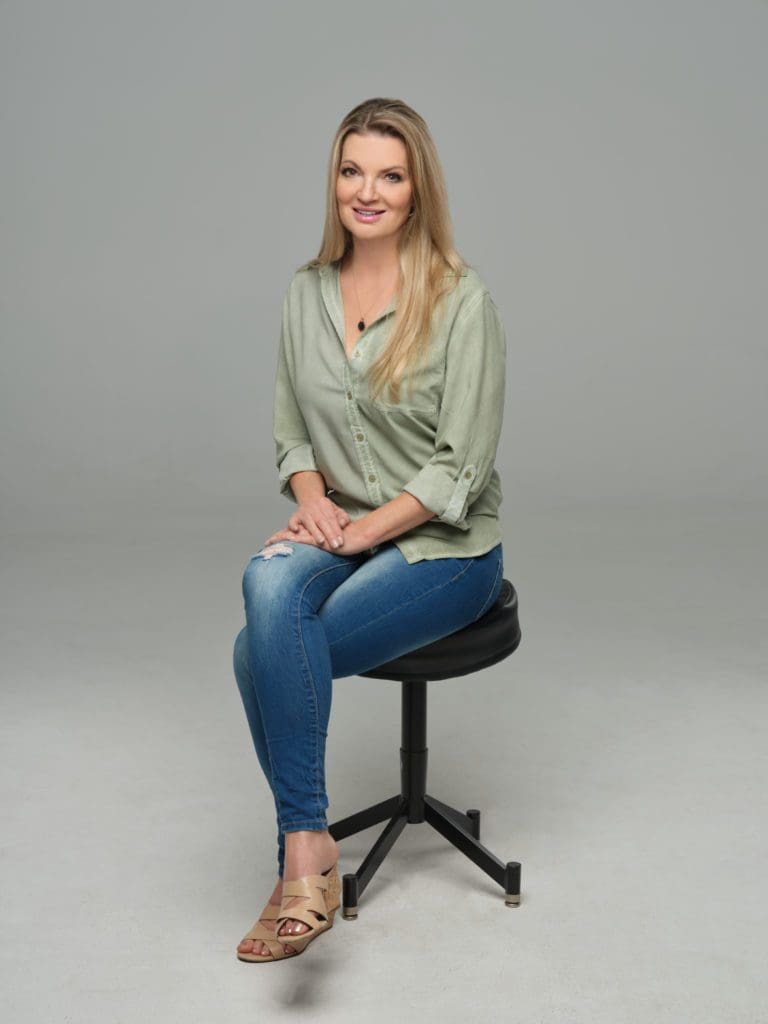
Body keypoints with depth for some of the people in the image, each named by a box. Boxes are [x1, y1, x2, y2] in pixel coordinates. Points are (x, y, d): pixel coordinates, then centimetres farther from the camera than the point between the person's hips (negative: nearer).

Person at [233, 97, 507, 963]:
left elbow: (462, 465, -12)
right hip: (338, 528, 5)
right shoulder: (306, 292, 8)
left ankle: (300, 855, -7)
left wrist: (365, 530, -16)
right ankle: (309, 849, -23)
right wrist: (310, 497, -7)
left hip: (445, 544, -5)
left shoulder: (462, 300, -10)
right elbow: (290, 426, 13)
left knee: (260, 653, -24)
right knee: (268, 585, -30)